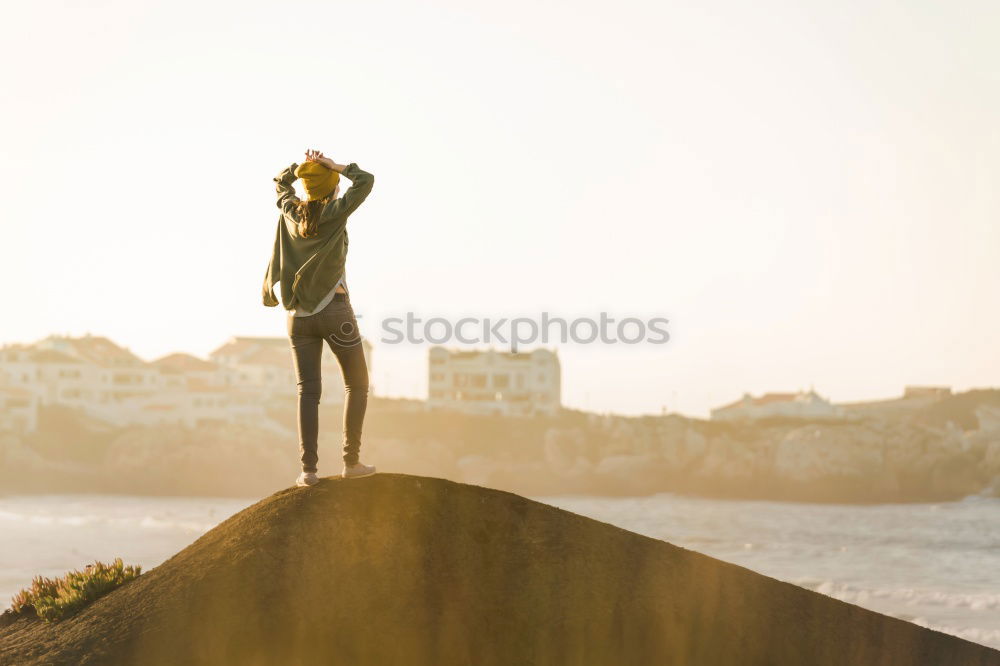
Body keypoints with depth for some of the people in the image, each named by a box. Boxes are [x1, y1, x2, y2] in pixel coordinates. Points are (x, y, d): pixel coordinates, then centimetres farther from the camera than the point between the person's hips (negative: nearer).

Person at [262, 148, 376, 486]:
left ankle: (308, 468, -9)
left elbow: (280, 181, 25)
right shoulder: (336, 213, -7)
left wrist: (301, 166, 10)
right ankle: (351, 461, 3)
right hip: (334, 310, -4)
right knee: (357, 384, 10)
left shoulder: (290, 211, 6)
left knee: (308, 391, 1)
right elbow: (365, 180, -5)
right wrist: (333, 165, -2)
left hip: (298, 315, 4)